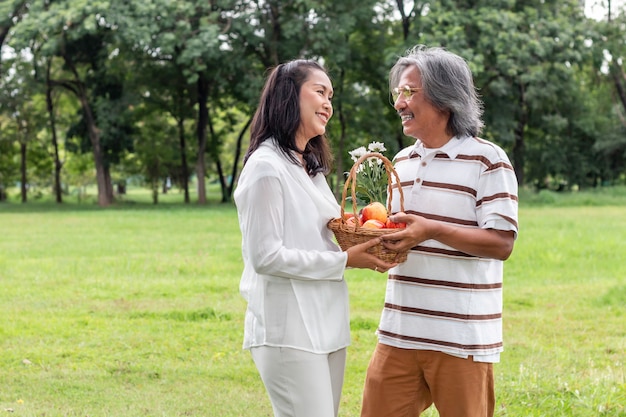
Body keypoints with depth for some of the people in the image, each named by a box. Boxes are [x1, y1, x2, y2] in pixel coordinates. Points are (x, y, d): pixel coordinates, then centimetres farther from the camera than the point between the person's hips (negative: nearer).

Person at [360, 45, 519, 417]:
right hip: (399, 333, 6)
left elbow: (501, 244, -13)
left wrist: (432, 230, -23)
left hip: (462, 339, -6)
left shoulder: (487, 160, -7)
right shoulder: (402, 162, 15)